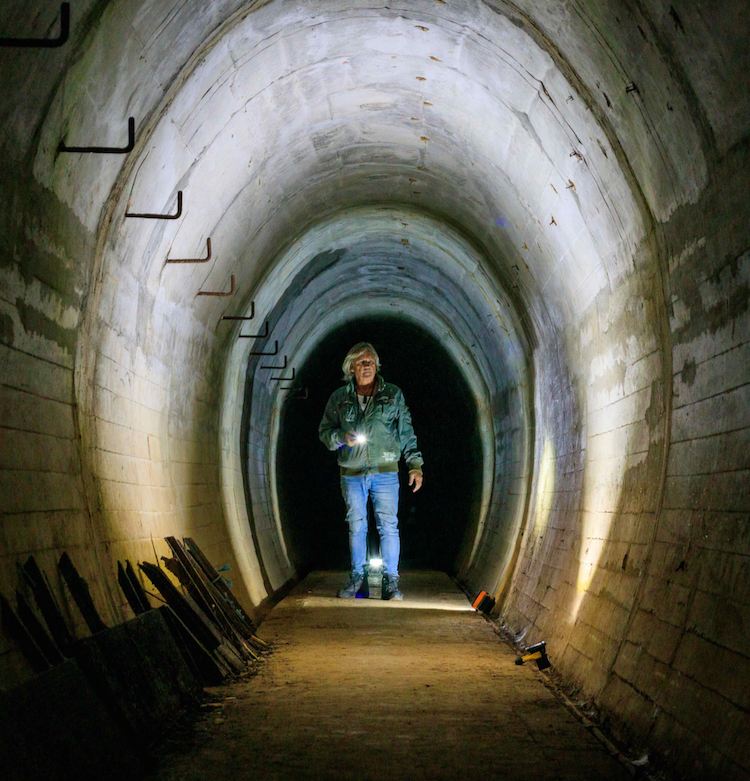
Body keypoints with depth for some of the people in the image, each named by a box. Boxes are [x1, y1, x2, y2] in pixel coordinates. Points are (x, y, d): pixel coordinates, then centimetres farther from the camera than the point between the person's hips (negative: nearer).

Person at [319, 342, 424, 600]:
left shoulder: (392, 395, 5)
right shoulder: (339, 398, 6)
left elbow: (406, 432, 7)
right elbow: (324, 431, 11)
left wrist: (415, 465, 1)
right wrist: (342, 438, -10)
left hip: (385, 472, -1)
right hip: (352, 474, 2)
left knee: (388, 525, -5)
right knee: (356, 527, 7)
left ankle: (390, 581, 1)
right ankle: (358, 579, 17)